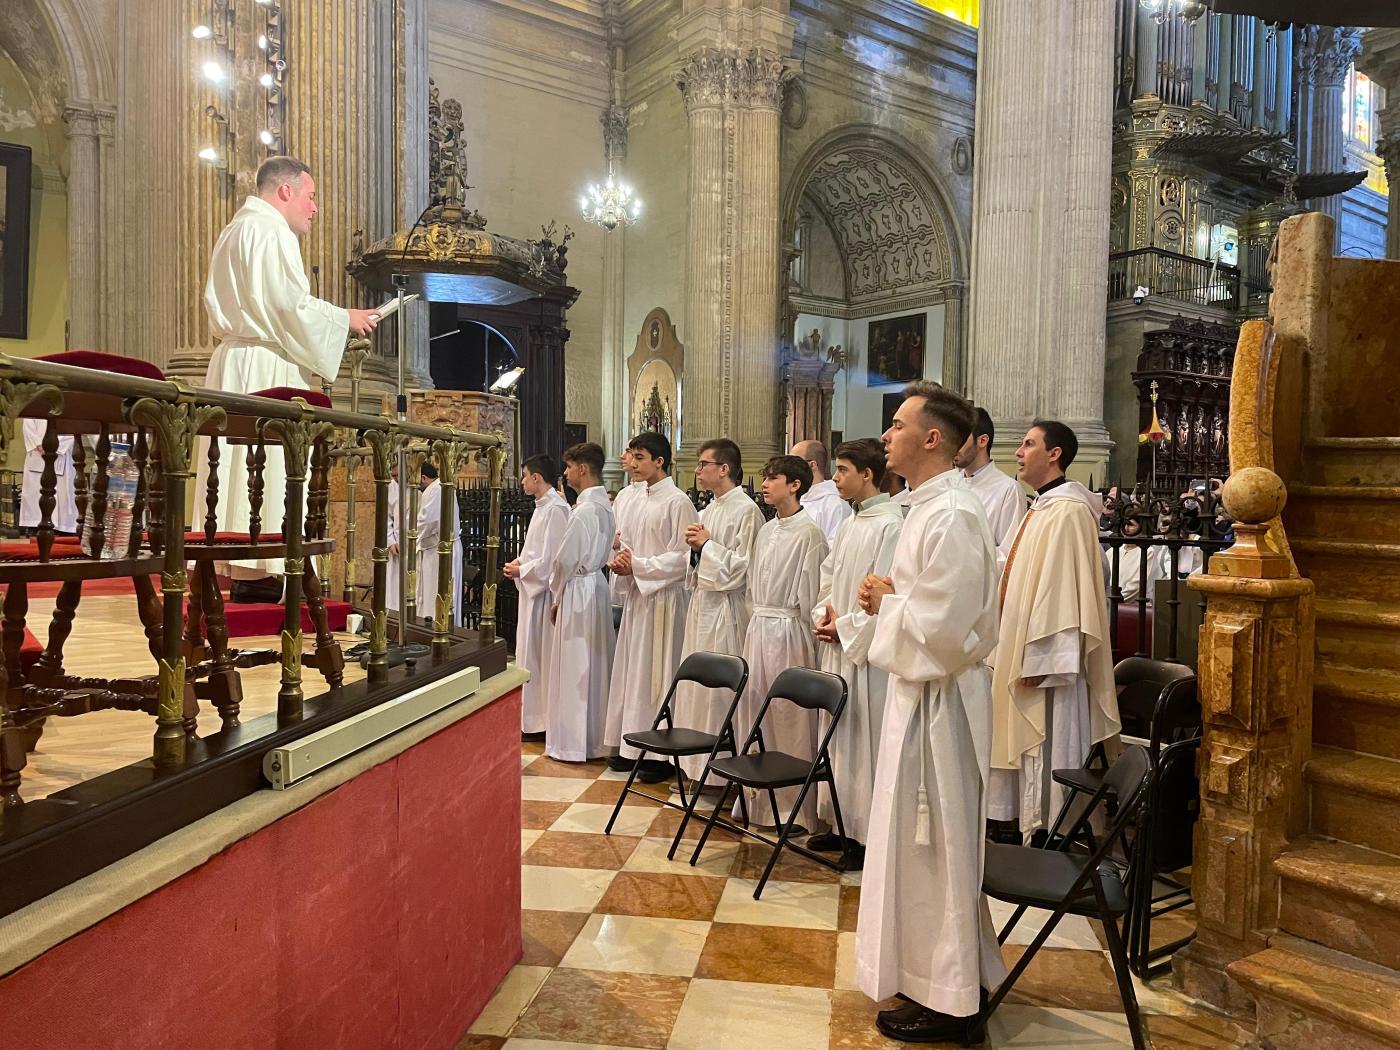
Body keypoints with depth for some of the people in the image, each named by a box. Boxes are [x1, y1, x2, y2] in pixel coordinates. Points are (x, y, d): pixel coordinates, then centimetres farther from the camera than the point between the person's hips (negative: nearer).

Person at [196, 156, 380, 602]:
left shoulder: (233, 231, 25)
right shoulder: (271, 230, -8)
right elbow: (293, 305, -16)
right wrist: (345, 318, -2)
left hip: (233, 361, 10)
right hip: (268, 368, -10)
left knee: (239, 463, 7)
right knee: (269, 462, -10)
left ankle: (236, 566, 9)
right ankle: (260, 572, -10)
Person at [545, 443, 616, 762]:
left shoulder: (583, 511, -20)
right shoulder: (606, 506, 7)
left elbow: (565, 560, -17)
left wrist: (556, 598, -1)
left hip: (578, 590, -9)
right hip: (597, 583, 9)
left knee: (575, 667, 1)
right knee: (593, 664, 15)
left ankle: (574, 744, 11)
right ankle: (595, 736, 25)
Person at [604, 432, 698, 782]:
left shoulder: (677, 502, -11)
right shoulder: (636, 501, 13)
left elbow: (683, 557, -14)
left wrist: (638, 566, -15)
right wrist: (620, 563, -3)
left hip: (663, 596, -8)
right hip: (636, 594, 8)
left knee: (657, 672, -3)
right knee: (632, 670, 12)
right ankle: (633, 746, 23)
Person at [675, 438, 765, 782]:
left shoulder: (746, 511, -12)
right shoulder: (709, 510, 14)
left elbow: (744, 567, -17)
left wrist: (708, 545, -13)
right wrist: (696, 548, 1)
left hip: (725, 610, -9)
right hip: (702, 603, 9)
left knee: (718, 686, -3)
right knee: (697, 685, 13)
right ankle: (699, 763, 24)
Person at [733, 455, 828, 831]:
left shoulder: (808, 533, -12)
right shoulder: (766, 531, 12)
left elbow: (810, 594, -11)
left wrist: (806, 639, -9)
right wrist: (754, 624, 13)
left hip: (788, 631, -8)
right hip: (758, 629, 8)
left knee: (789, 718, -1)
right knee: (752, 708, 11)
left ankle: (796, 808, 12)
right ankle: (758, 799, 25)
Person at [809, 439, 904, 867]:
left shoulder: (890, 525, -14)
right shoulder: (849, 525, 13)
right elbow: (828, 578, 19)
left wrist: (846, 628, -12)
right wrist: (823, 616, 3)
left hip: (866, 653, -9)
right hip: (837, 646, 9)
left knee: (864, 740, -2)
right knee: (839, 736, 15)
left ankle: (869, 836, 10)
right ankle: (844, 825, 28)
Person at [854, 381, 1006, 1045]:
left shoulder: (951, 517, -22)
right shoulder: (931, 506, 10)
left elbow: (939, 630, -27)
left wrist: (885, 601, -11)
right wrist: (890, 598, 2)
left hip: (935, 699, -10)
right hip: (921, 691, 10)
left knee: (931, 847, 4)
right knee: (929, 845, 21)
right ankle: (955, 976, 38)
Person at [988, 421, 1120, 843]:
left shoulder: (1067, 511, -16)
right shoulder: (1041, 508, 15)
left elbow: (1062, 588, -22)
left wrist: (1038, 659, -23)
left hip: (1044, 663, -10)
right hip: (1022, 656, 10)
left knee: (1047, 753, -1)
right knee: (1024, 748, 16)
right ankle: (1018, 826, 26)